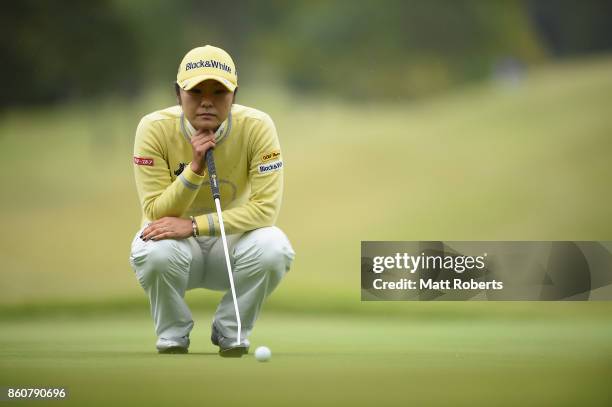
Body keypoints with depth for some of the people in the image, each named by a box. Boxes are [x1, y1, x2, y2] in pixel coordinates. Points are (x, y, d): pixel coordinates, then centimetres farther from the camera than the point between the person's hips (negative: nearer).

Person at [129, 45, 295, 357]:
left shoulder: (257, 127, -19)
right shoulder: (155, 129, -20)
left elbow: (266, 207, -23)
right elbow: (155, 213, -20)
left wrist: (194, 225, -32)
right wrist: (195, 167, -35)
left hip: (232, 239, 1)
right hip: (177, 244, -1)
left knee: (274, 249, -31)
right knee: (156, 251, -35)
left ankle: (230, 332, -3)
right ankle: (172, 337, -4)